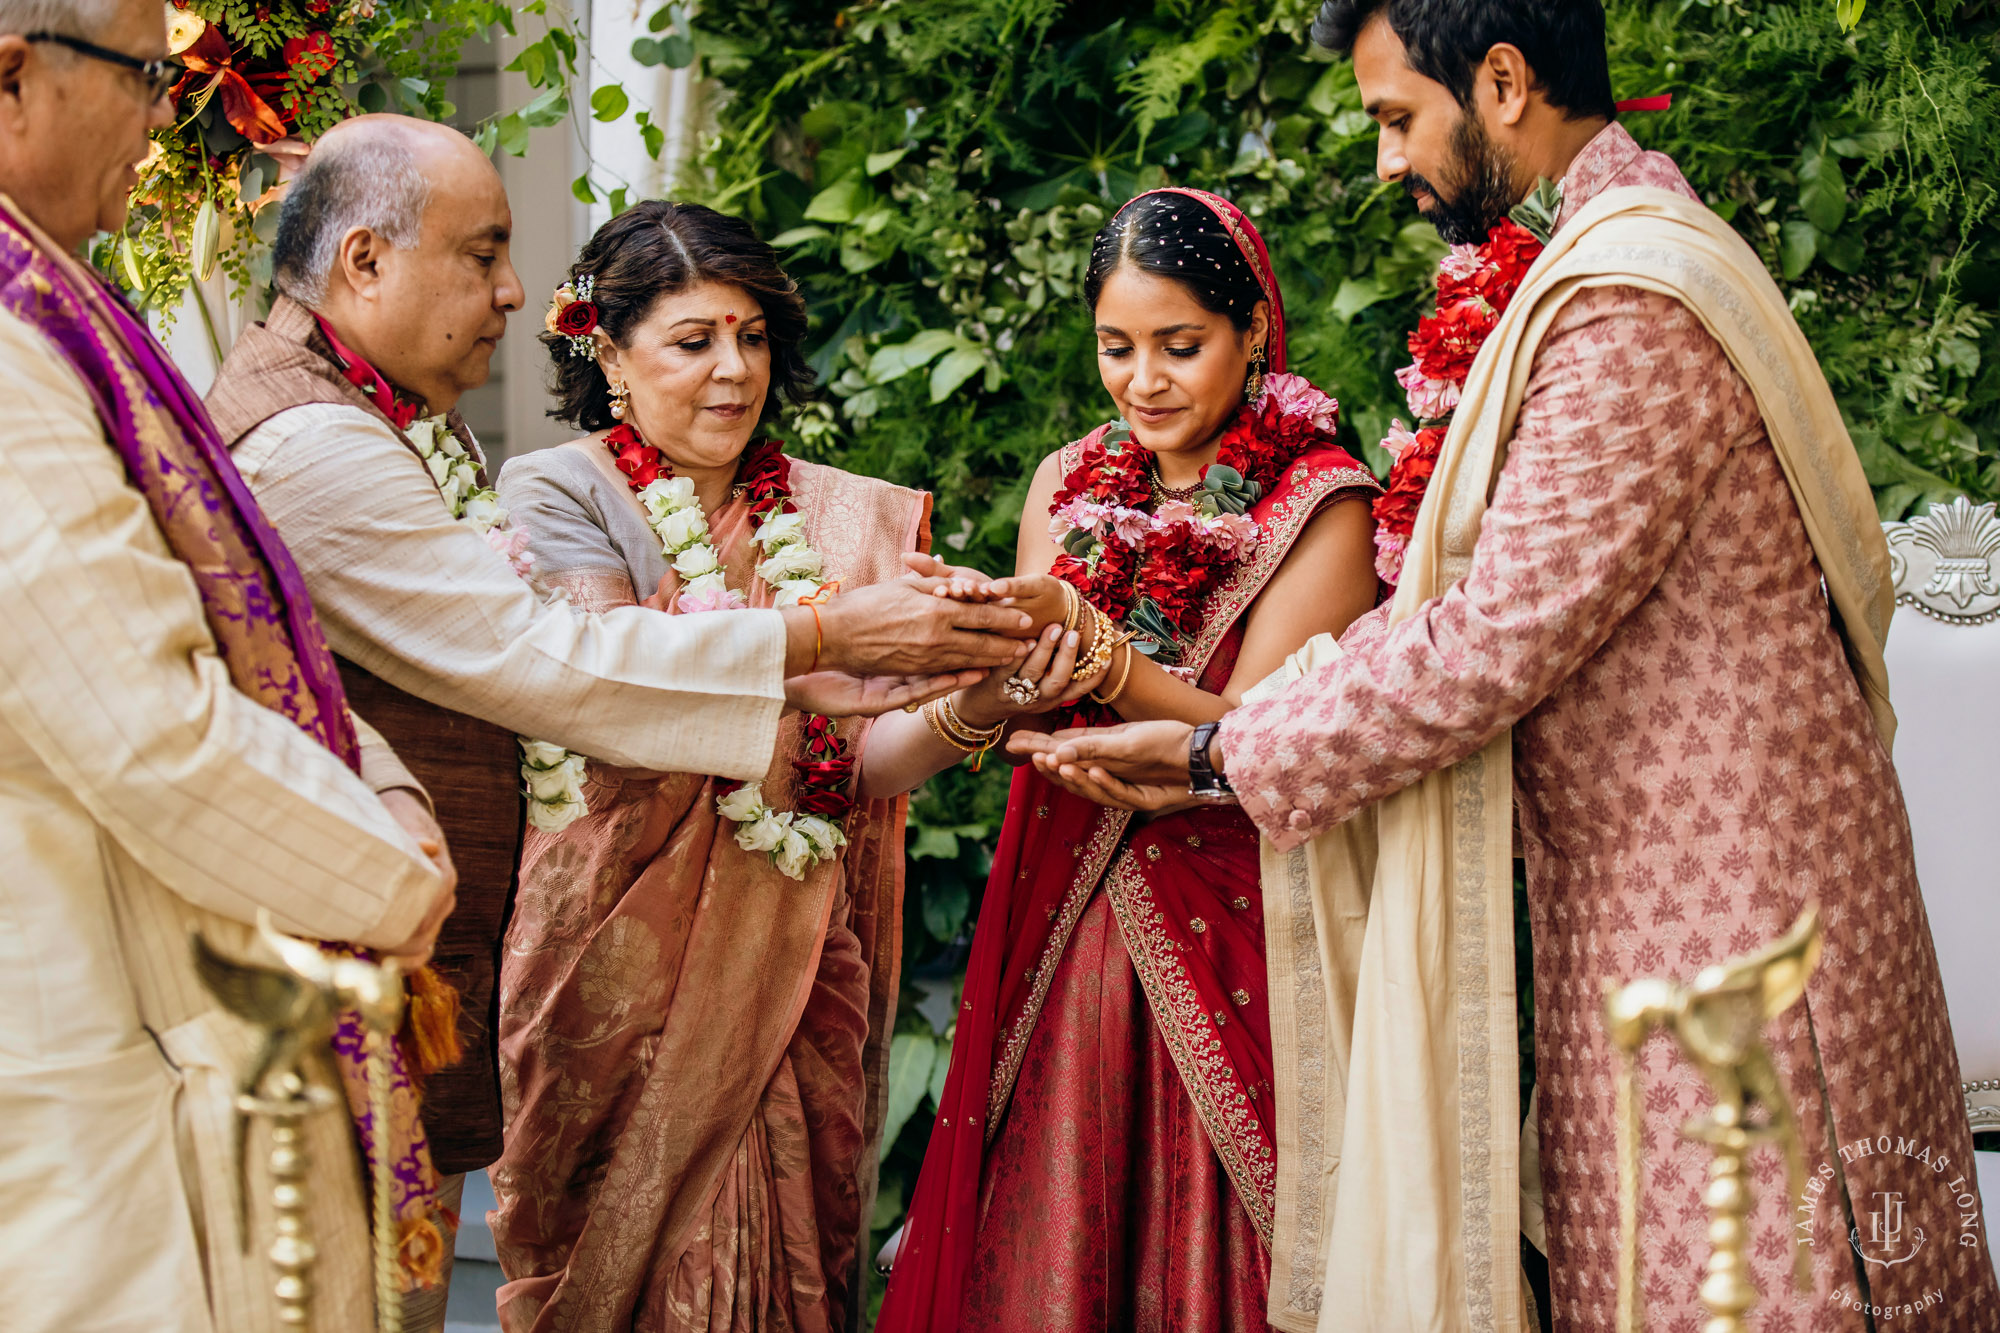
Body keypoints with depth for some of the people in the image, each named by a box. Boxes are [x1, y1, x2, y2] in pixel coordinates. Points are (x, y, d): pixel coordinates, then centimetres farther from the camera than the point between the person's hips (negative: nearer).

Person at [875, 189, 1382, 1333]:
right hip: (1061, 930, 4)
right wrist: (985, 685, -20)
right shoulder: (1072, 483, 9)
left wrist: (1081, 635, -28)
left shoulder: (1323, 506, -6)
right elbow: (1015, 715, 3)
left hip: (1231, 938, -4)